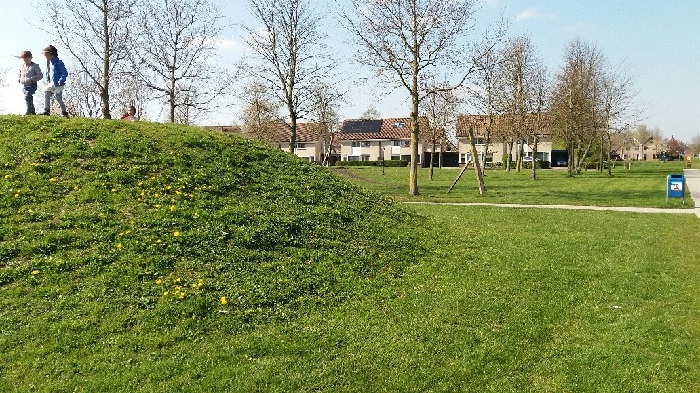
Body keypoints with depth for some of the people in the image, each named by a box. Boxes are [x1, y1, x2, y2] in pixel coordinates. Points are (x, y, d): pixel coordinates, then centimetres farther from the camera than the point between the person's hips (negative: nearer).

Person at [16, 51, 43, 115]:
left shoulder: (35, 66, -5)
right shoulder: (22, 65, 12)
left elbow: (40, 75, -10)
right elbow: (20, 73, 28)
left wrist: (31, 79, -20)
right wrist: (19, 79, 8)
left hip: (32, 85, -7)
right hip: (24, 86, 7)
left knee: (27, 97, -23)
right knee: (29, 99, 13)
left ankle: (29, 111, -19)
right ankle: (33, 111, 24)